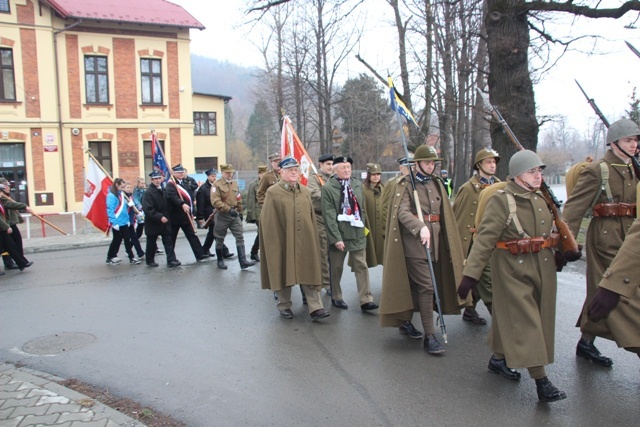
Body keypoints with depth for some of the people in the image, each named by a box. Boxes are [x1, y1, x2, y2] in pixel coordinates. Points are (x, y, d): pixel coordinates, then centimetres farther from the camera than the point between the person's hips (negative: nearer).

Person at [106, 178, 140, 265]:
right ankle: (110, 258, 22)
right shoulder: (111, 195, -15)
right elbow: (110, 210, -19)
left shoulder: (121, 194, 8)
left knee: (127, 240, 8)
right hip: (117, 223, -7)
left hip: (124, 222, 7)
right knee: (117, 240, 6)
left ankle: (131, 257, 14)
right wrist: (114, 223, -21)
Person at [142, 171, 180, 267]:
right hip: (153, 223, -5)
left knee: (168, 241, -2)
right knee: (151, 243, 10)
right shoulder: (148, 193, -14)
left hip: (165, 221, 5)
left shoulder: (163, 190, 7)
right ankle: (150, 260, 26)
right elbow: (148, 209, -23)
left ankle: (171, 260, -2)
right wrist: (160, 217, -26)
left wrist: (167, 217, 1)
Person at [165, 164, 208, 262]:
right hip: (175, 216, -7)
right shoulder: (171, 184, -11)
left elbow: (190, 197, 18)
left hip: (185, 215, 7)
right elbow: (172, 196, -31)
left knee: (192, 235, 5)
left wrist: (191, 213, 16)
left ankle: (200, 255, 6)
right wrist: (182, 204, -46)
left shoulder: (186, 183, 13)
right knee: (172, 237, 5)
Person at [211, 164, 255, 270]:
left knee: (240, 237, -5)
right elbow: (215, 201, -19)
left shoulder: (235, 184, 9)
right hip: (222, 216, -4)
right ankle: (220, 261, 23)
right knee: (220, 239, 8)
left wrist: (240, 212, 17)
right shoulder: (217, 185, -9)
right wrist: (229, 209, -25)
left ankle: (243, 261, -7)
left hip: (235, 215, 5)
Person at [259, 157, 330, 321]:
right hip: (283, 241, -4)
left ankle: (315, 308, 2)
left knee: (309, 274, 1)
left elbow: (312, 218, 14)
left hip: (305, 241, 4)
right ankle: (284, 306, 24)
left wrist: (313, 239, 10)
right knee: (284, 273, 9)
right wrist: (274, 243, -11)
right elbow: (268, 222, -8)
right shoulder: (273, 193, -6)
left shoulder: (305, 192, 10)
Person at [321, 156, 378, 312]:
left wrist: (363, 226, 9)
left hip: (357, 233, 4)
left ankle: (366, 300, 3)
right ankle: (336, 298, 25)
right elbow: (329, 215, -13)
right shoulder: (328, 188, -8)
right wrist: (336, 237, -17)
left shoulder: (357, 185, 9)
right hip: (338, 234, -4)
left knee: (361, 266, 0)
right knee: (336, 268, 9)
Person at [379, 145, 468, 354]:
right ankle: (429, 336, -4)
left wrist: (441, 239, 13)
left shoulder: (436, 184, 14)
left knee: (415, 284, 15)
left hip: (433, 241, 6)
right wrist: (421, 228, -37)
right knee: (426, 286, -9)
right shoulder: (405, 185, -6)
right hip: (414, 242, -6)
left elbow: (443, 214, 18)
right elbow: (402, 212, -21)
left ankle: (405, 322, 31)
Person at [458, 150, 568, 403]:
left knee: (509, 316, 17)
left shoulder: (542, 198, 8)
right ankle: (541, 380, 1)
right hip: (513, 270, -7)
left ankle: (498, 359, 34)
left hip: (543, 267, 7)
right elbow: (484, 239, -20)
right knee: (526, 321, -5)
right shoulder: (501, 200, -15)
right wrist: (470, 274, -24)